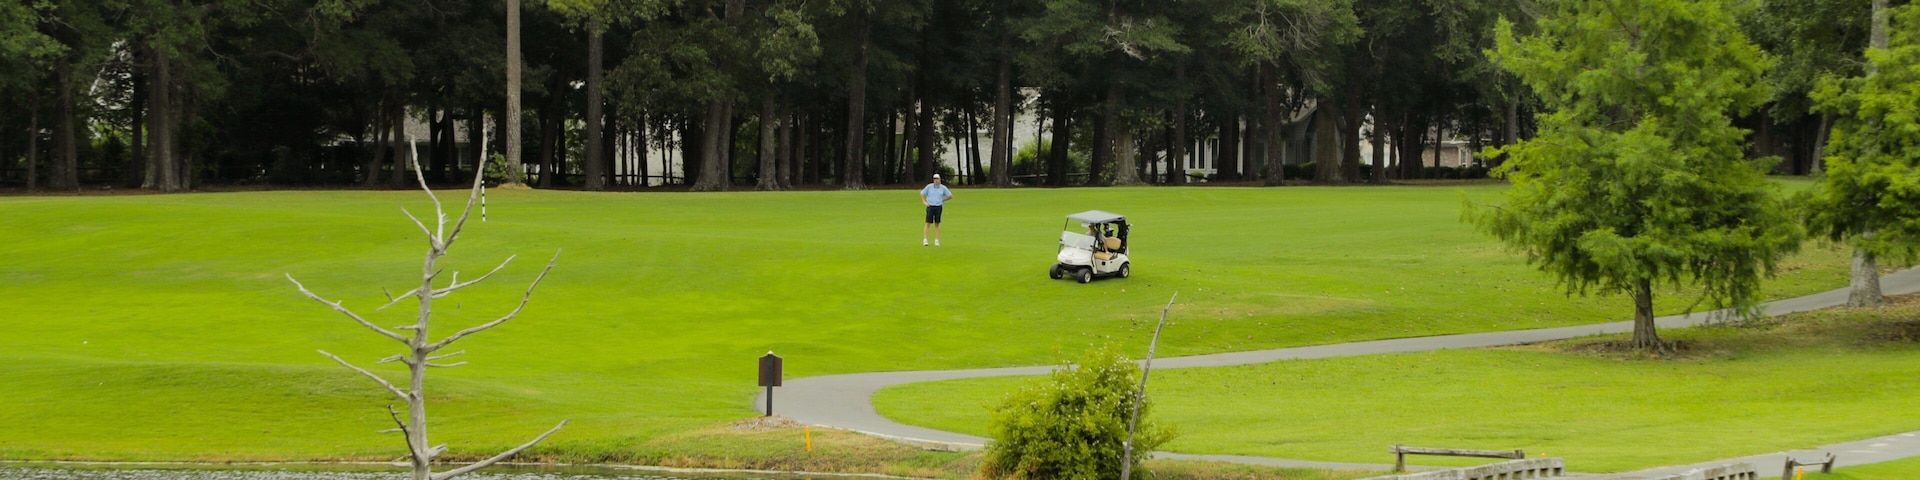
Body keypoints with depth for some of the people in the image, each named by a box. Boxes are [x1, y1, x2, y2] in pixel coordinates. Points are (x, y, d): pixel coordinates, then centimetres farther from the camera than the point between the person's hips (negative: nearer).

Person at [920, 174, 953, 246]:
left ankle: (936, 240, 7)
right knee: (928, 223, -6)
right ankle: (925, 239, -7)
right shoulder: (929, 186, 2)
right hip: (930, 207, -1)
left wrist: (942, 200, 7)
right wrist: (924, 202, 3)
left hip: (938, 207, 1)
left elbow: (950, 196, 11)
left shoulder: (943, 188, 3)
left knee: (937, 224, 4)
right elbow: (922, 193, 13)